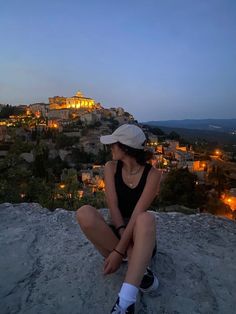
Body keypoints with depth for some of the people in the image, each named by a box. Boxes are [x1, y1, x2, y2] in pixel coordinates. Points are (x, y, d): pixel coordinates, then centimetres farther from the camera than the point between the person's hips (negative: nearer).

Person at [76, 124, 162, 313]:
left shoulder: (152, 174, -13)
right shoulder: (111, 168, -4)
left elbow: (137, 214, -22)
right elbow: (113, 207, -13)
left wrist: (119, 251, -27)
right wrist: (123, 239, -26)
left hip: (139, 236, -2)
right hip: (115, 234, 3)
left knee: (146, 218, -37)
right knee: (84, 213, -28)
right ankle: (140, 271, -21)